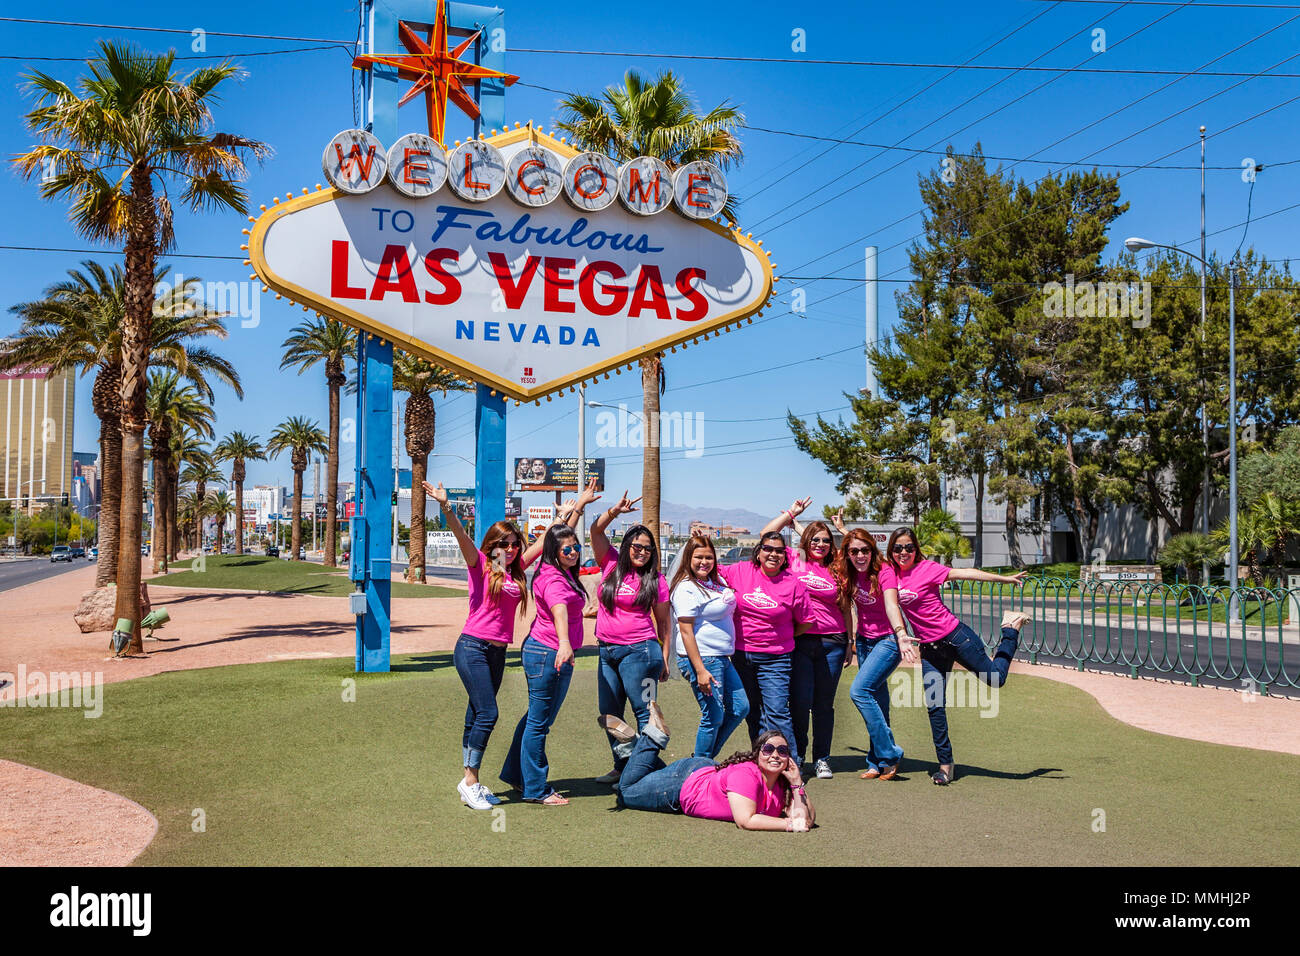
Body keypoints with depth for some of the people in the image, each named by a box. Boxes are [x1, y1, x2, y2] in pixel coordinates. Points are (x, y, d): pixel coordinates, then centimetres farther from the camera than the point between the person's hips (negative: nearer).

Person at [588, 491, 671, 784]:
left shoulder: (655, 580, -2)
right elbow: (596, 530, -1)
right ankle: (622, 767, 25)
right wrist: (615, 511, -16)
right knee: (608, 713, 12)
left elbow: (663, 622, 3)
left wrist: (664, 659, 2)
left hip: (638, 651, -5)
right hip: (607, 651, 5)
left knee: (644, 713, -3)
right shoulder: (611, 564, 6)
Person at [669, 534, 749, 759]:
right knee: (713, 717, -3)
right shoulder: (686, 588, -14)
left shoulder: (716, 582, 11)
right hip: (701, 658, -9)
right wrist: (700, 670, -24)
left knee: (740, 708, 13)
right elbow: (686, 631, -19)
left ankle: (706, 757, 24)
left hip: (722, 658, 9)